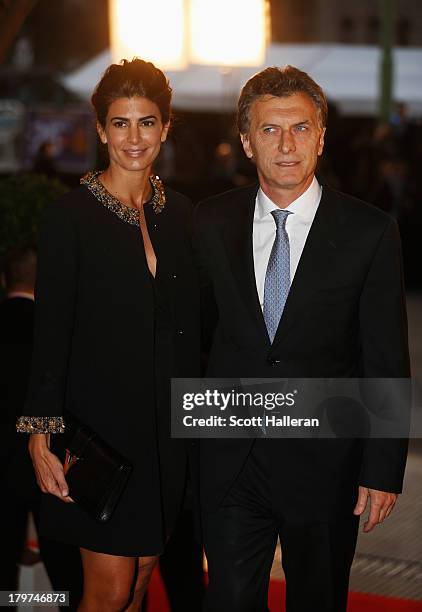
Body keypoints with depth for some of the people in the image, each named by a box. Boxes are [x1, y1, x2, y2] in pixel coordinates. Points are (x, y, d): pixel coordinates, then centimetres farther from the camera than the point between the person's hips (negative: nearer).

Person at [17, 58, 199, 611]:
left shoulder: (181, 214, 7)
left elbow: (191, 328, 12)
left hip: (168, 427, 5)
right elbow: (51, 334, -9)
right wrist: (42, 437, -14)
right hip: (100, 422, -5)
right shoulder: (70, 216, -8)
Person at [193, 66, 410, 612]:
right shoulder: (212, 222, 1)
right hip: (229, 460, 2)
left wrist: (382, 471, -9)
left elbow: (387, 365, -6)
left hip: (324, 464, -1)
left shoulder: (369, 232, -7)